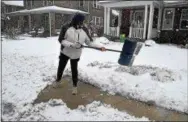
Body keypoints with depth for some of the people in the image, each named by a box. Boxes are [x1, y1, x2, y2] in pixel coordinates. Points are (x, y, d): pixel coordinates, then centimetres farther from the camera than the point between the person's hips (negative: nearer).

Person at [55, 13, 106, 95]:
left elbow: (89, 42, -7)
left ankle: (75, 86, 31)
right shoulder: (66, 28, -19)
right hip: (65, 52, 0)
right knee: (61, 67, 17)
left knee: (74, 70, 11)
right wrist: (72, 45, -30)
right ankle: (58, 80, 46)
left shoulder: (84, 30, -12)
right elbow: (61, 40, -18)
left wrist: (100, 47, -15)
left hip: (76, 54, 0)